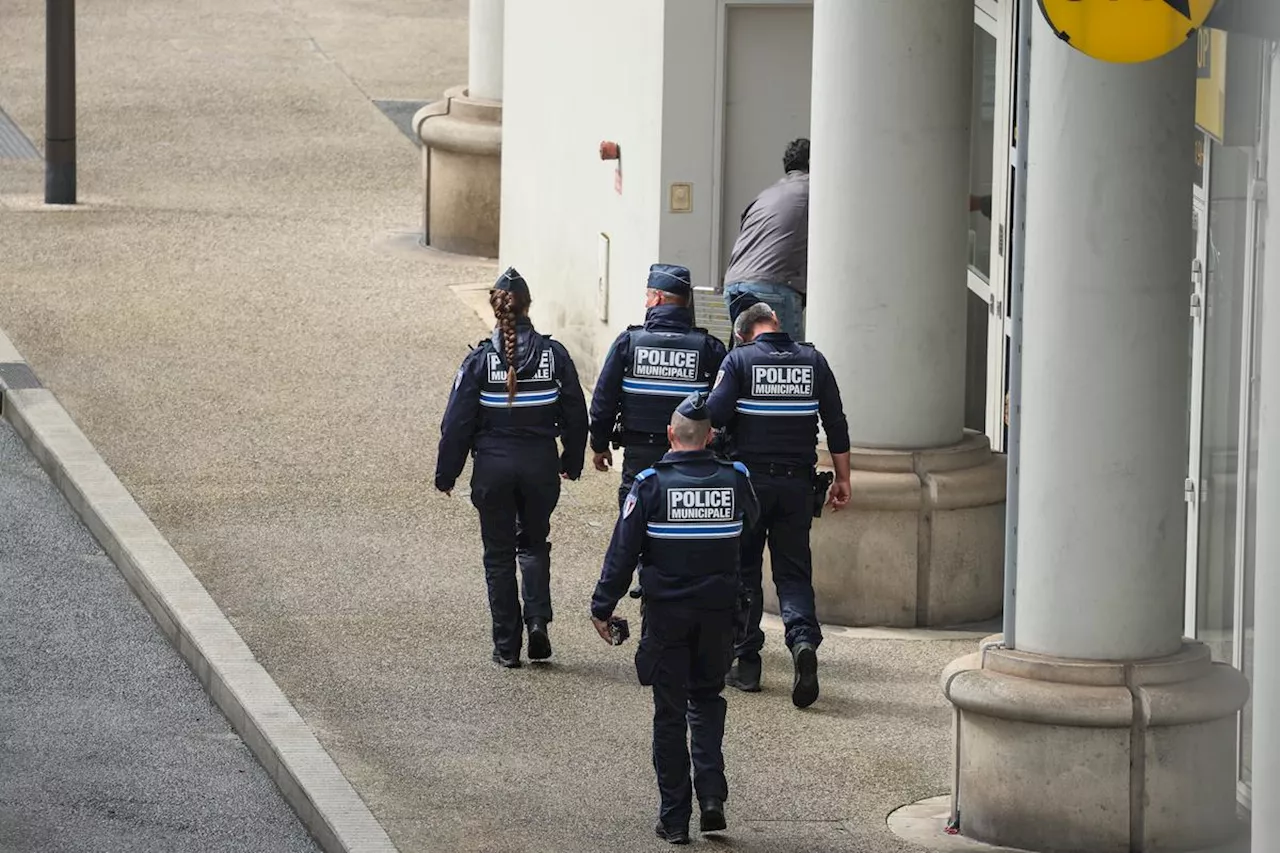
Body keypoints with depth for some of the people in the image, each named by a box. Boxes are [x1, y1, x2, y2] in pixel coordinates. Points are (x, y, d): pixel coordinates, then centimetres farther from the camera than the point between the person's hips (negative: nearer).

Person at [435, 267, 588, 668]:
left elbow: (458, 422, -6)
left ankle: (507, 646, 10)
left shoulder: (480, 360, -10)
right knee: (534, 543, 20)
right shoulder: (554, 355, -4)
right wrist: (571, 462, 18)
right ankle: (538, 618, 0)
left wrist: (446, 473, 5)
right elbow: (575, 414, 3)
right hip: (540, 465, 2)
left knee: (499, 553, 9)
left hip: (493, 467, -2)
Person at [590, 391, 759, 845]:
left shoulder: (651, 484, -10)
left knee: (669, 713, 6)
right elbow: (750, 519, 20)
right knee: (706, 698, 19)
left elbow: (622, 552, -8)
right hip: (717, 614, 2)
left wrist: (603, 607, 0)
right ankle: (711, 791, 1)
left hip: (666, 613, -2)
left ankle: (674, 816, 8)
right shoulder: (734, 480, -3)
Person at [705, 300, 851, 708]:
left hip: (749, 477, -2)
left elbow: (714, 415, -13)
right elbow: (836, 424, 5)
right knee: (794, 571, 7)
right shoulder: (812, 360, 4)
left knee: (743, 570, 10)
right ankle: (804, 639, -19)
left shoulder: (740, 360, -6)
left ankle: (746, 662, 10)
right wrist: (842, 478, 12)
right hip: (797, 482, 2)